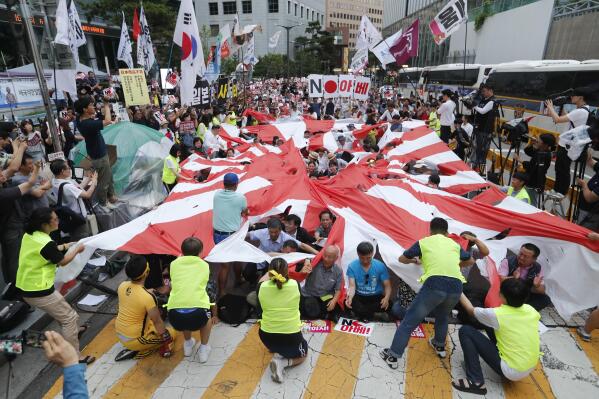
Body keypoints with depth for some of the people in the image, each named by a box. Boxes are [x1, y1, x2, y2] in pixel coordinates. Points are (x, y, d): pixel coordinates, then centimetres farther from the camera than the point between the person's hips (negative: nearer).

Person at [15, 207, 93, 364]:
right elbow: (63, 261, -10)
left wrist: (65, 246, 16)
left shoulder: (29, 235, 0)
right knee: (70, 317, 0)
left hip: (25, 287, 10)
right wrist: (77, 250, 5)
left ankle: (72, 332, 50)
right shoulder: (46, 243, -26)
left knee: (61, 307, 30)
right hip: (38, 292, -10)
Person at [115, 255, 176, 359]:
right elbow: (157, 322, -21)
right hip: (134, 340, -7)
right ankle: (137, 352, 1)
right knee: (171, 332, 10)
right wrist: (166, 338, -7)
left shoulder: (122, 286, -11)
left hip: (119, 334, 8)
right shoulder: (147, 297, -31)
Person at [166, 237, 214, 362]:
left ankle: (188, 344, 41)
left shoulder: (174, 264, 16)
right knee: (207, 315, 34)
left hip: (175, 314, 2)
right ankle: (204, 348, 30)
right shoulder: (204, 265, 15)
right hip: (197, 313, -2)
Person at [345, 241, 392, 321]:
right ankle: (369, 313, -6)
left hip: (376, 297, 1)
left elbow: (387, 286, -10)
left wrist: (386, 298, -33)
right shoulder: (352, 266, -12)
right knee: (348, 302, -32)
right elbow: (352, 286, -18)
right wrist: (350, 297, -41)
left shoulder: (380, 266, -12)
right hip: (359, 297, -1)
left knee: (387, 305, -29)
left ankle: (363, 312, -4)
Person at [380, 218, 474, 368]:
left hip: (434, 284, -4)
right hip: (456, 286, 4)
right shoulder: (454, 243, 27)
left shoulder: (424, 241, 19)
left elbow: (402, 259, 28)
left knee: (410, 320, 7)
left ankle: (392, 356, 11)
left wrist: (416, 260, 48)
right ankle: (439, 346, 48)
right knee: (442, 316, 35)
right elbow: (471, 261, 45)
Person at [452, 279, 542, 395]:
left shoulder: (497, 314, -20)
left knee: (465, 331, -7)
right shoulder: (530, 310, -5)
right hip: (531, 369, 7)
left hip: (511, 372, -7)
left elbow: (471, 310, -1)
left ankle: (476, 382, -9)